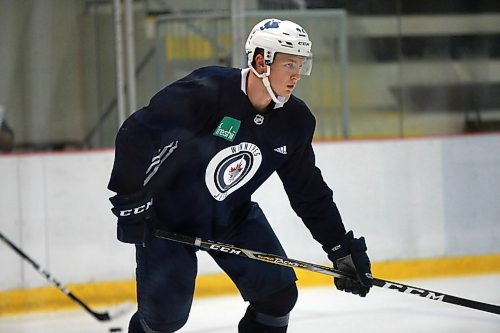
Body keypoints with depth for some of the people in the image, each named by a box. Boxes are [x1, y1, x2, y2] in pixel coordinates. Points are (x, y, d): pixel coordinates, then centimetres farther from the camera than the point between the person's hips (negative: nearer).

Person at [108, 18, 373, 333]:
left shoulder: (295, 120, -8)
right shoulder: (205, 92, -29)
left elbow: (309, 189, 3)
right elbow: (138, 134, -26)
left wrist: (342, 248, 1)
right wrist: (130, 200, -24)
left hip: (233, 216, 6)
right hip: (167, 216, -6)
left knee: (279, 294, -3)